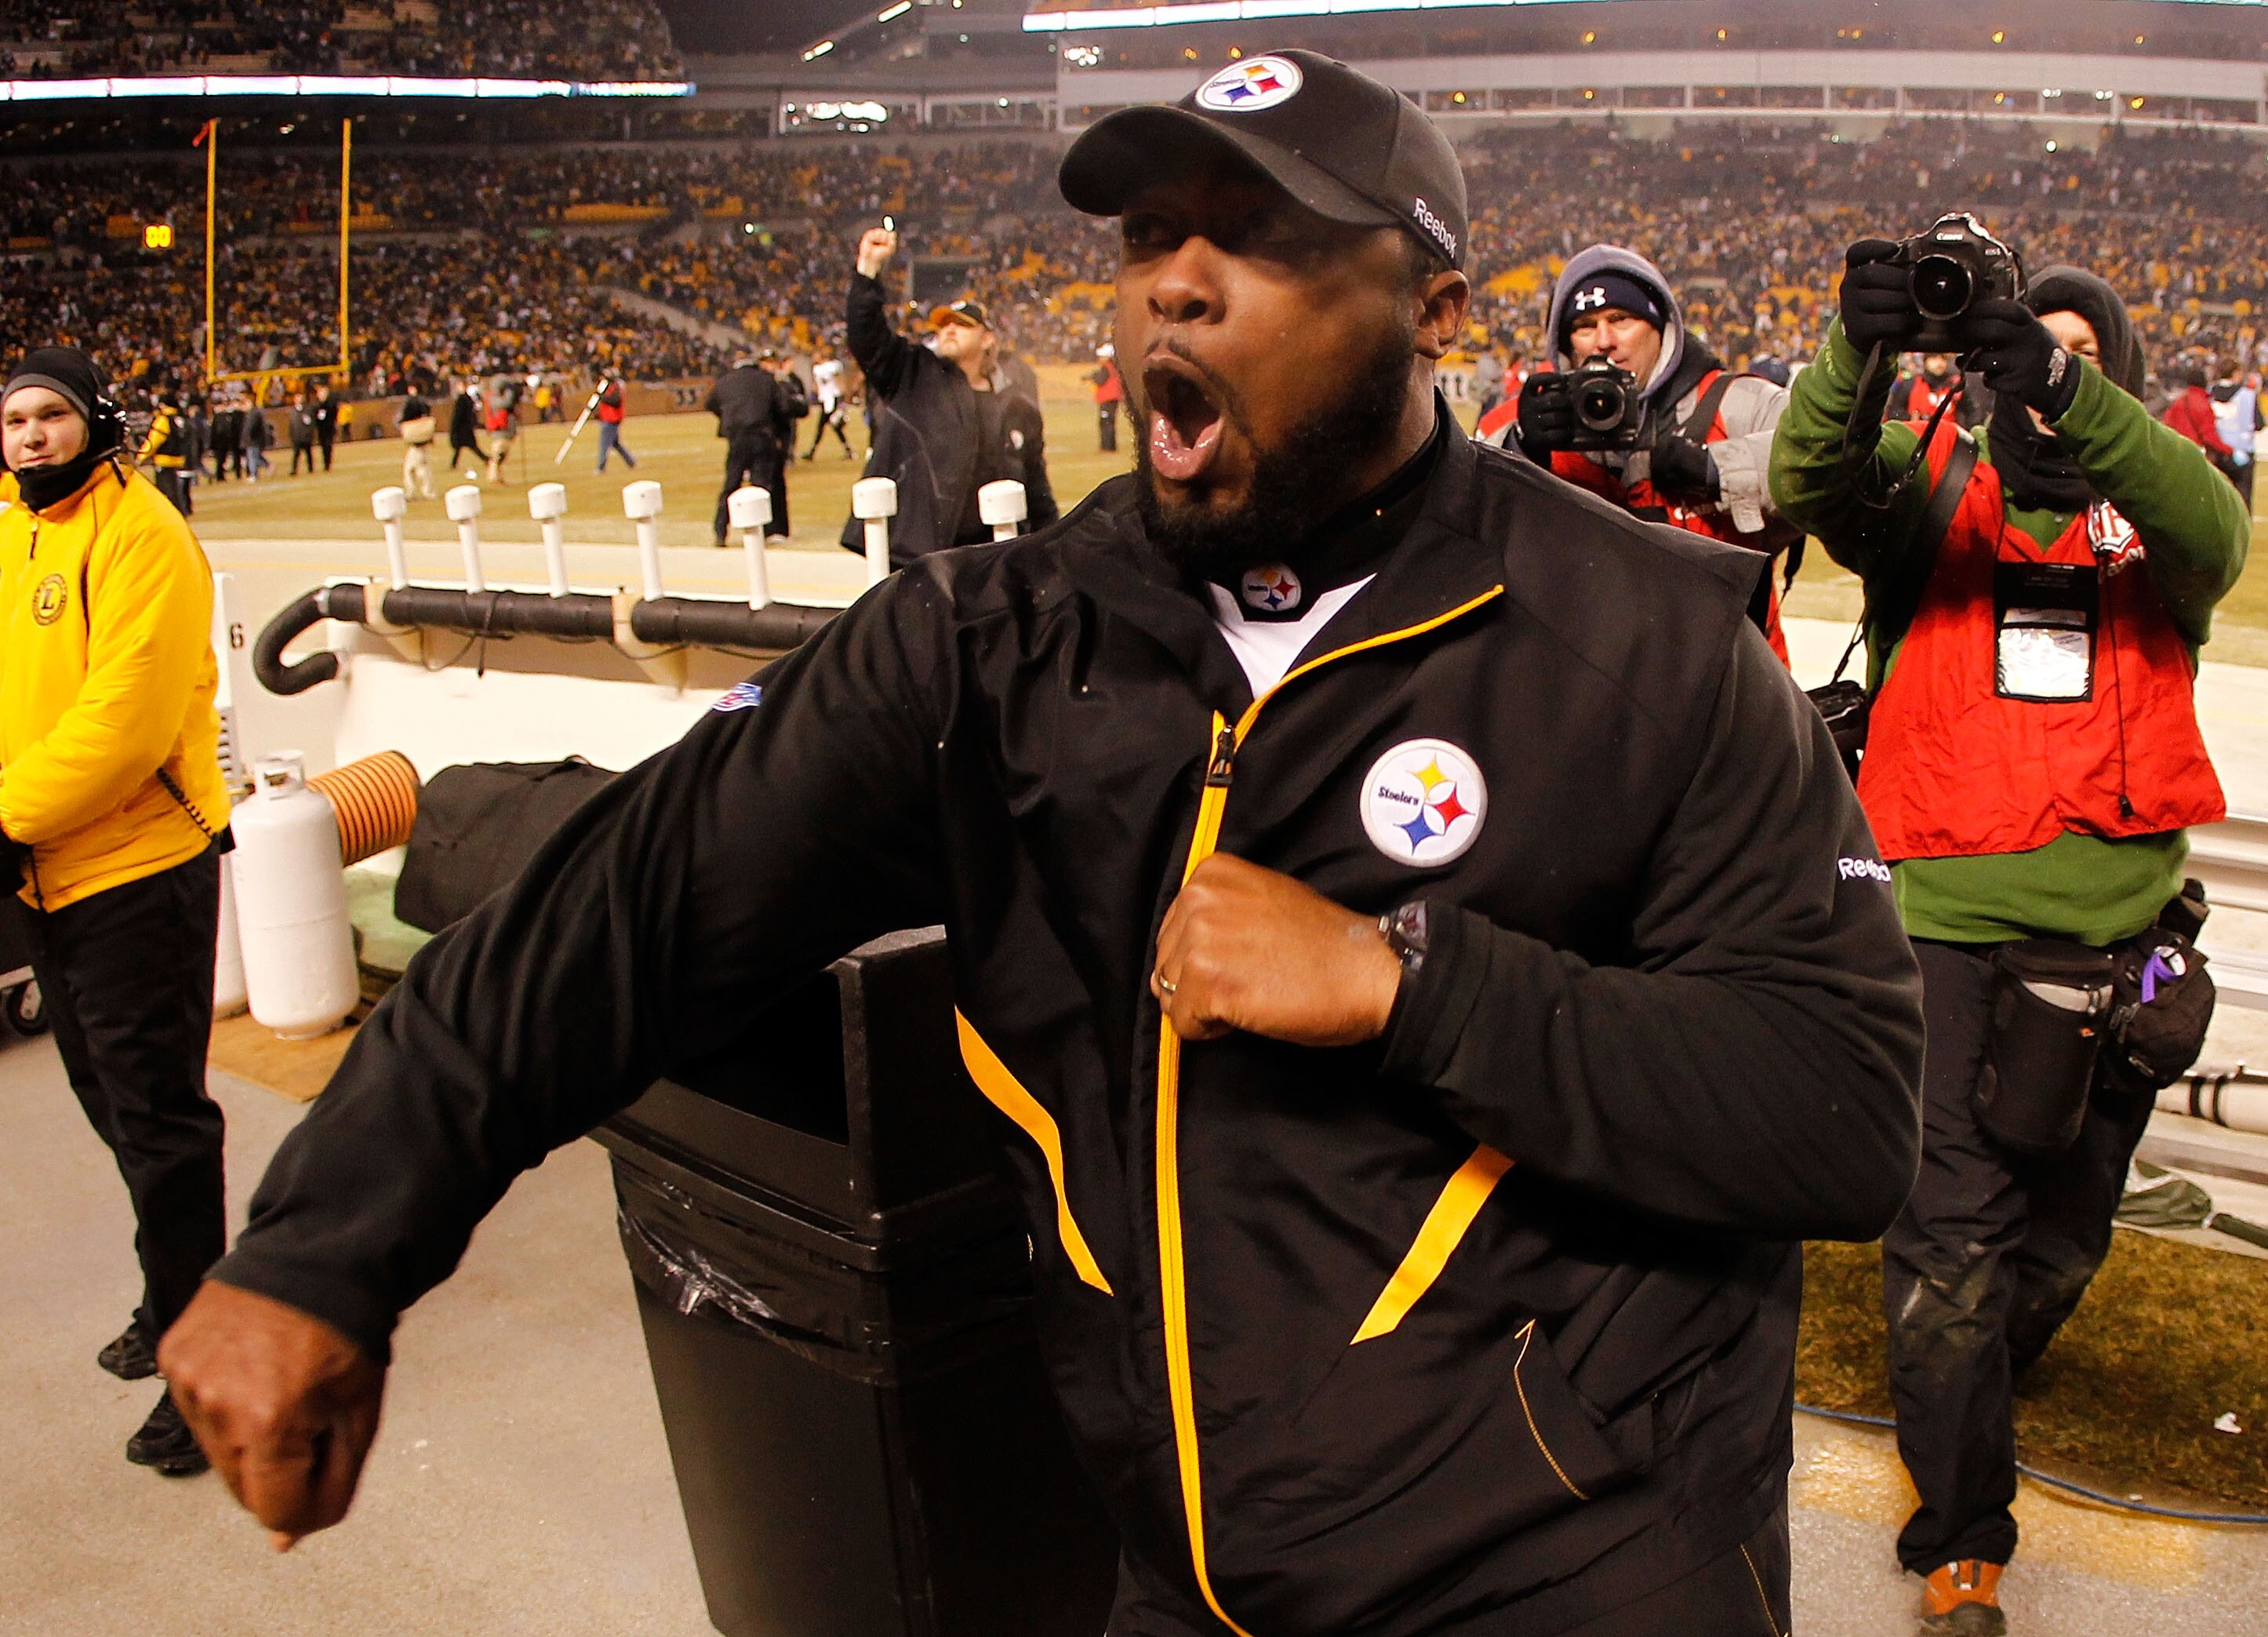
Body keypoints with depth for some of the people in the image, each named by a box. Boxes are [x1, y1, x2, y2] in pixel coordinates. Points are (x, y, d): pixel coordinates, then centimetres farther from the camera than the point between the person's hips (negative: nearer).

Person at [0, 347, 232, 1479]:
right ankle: (180, 1297, 36)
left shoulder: (138, 536, -14)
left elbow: (124, 718, -22)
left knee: (155, 1115, -3)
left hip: (137, 873, -8)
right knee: (111, 1100, 19)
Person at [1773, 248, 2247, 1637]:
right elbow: (1814, 482, -14)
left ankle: (1977, 1391, 48)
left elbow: (2214, 532, -16)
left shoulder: (2150, 510, 8)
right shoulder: (1937, 491, 6)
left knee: (2066, 1230, 18)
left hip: (2114, 924, 3)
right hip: (1945, 912, -3)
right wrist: (1859, 350, -35)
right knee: (1952, 1224, -6)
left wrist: (2070, 391, -33)